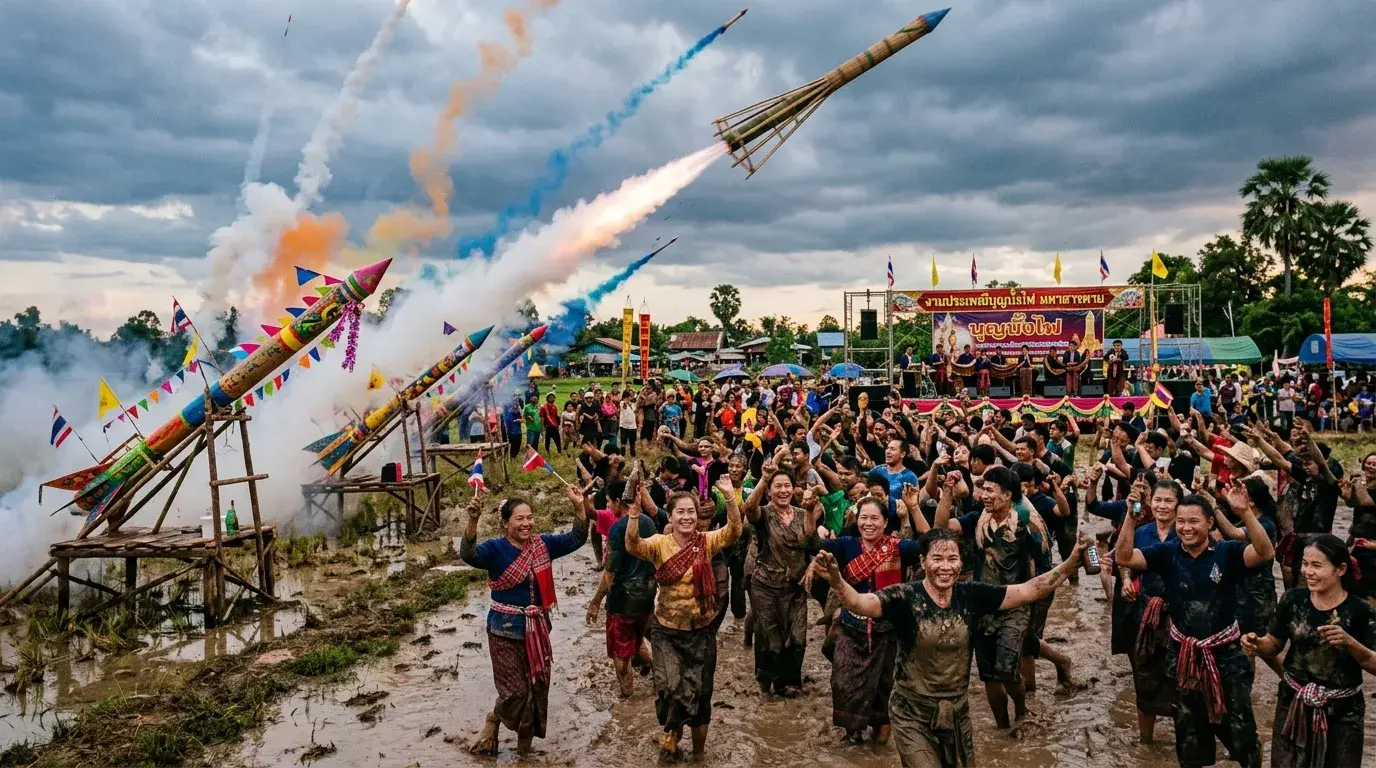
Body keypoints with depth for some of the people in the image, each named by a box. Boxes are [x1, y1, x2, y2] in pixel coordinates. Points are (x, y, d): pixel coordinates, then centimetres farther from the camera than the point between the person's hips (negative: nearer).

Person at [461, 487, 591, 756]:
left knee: (537, 688, 13)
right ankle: (493, 722, 30)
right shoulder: (495, 548, -13)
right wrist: (472, 521, -49)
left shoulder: (542, 544, 2)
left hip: (537, 627, 5)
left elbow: (576, 539, 1)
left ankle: (525, 745, 33)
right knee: (515, 691, -3)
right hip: (506, 629, -5)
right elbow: (468, 554, -32)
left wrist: (579, 506, -14)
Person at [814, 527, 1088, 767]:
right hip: (913, 715, -4)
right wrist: (836, 581, -55)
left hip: (957, 712, 4)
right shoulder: (905, 597, -19)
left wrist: (1071, 563, -21)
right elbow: (861, 604, -35)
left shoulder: (972, 595, -7)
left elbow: (1030, 591, -9)